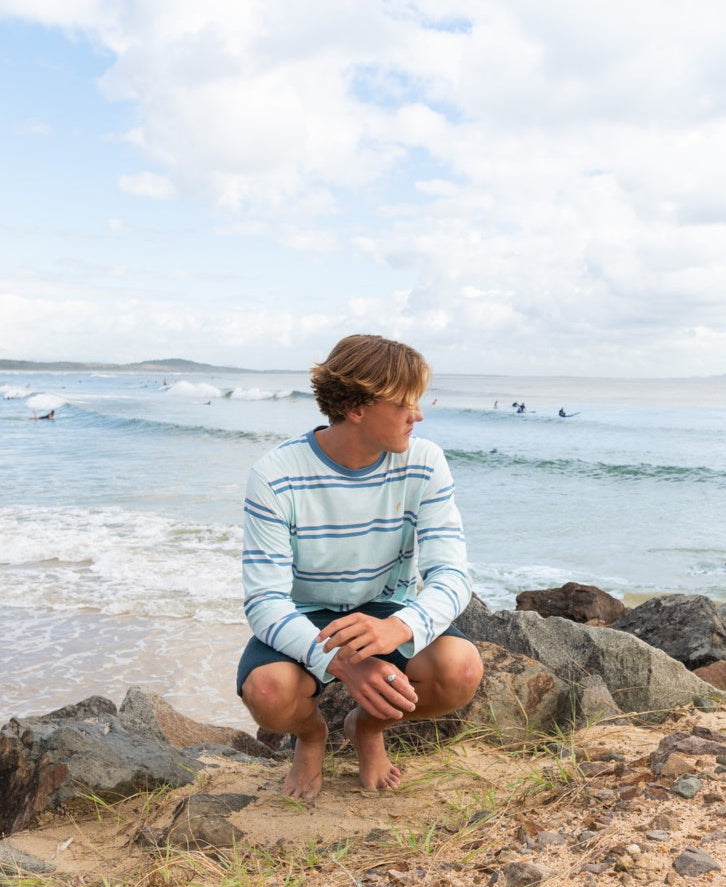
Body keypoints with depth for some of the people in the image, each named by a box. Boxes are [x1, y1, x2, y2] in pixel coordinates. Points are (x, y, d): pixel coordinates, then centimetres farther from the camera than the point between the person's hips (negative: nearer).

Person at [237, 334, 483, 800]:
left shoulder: (424, 464, -14)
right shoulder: (276, 476, -21)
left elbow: (451, 575, -19)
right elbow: (265, 602, -24)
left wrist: (399, 628, -43)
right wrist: (343, 663, -42)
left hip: (389, 612, 2)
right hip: (302, 620, -2)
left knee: (462, 669, -28)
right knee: (268, 691, -34)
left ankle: (369, 725, 7)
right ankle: (311, 731, 7)